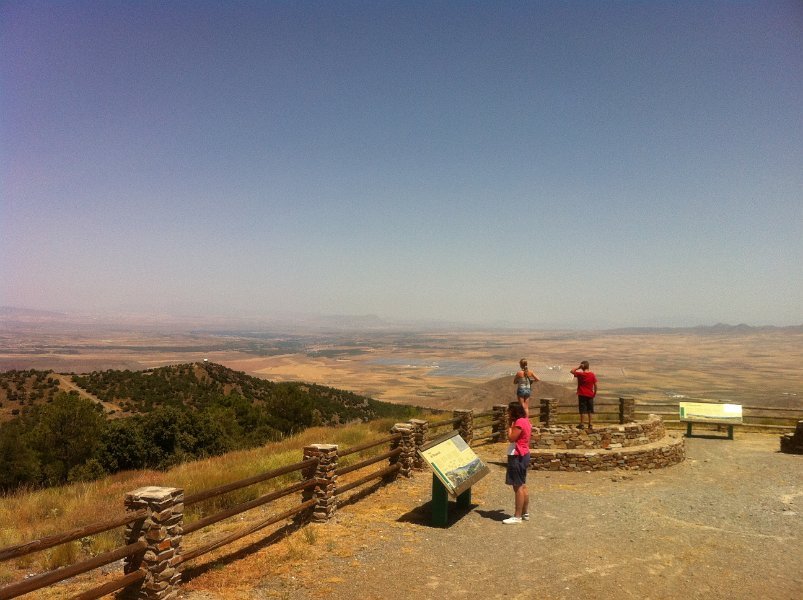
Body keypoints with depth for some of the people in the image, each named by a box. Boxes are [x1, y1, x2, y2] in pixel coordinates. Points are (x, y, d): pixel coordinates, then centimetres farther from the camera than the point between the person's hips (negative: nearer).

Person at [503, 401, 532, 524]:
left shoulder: (519, 423, -20)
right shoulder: (525, 420, 11)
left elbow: (511, 438, -20)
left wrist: (510, 425, -12)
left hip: (517, 457, -11)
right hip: (523, 455, 11)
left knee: (518, 486, -5)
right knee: (522, 486, 17)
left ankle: (517, 516, 1)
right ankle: (525, 513, 25)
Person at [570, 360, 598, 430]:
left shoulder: (580, 374, -11)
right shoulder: (592, 375, -3)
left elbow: (572, 371, 3)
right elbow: (595, 385, -2)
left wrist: (578, 367, -4)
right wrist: (594, 393, 9)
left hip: (582, 395, -2)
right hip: (590, 395, 2)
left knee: (582, 410, 3)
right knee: (589, 411, 10)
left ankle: (581, 424, 5)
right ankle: (590, 424, 13)